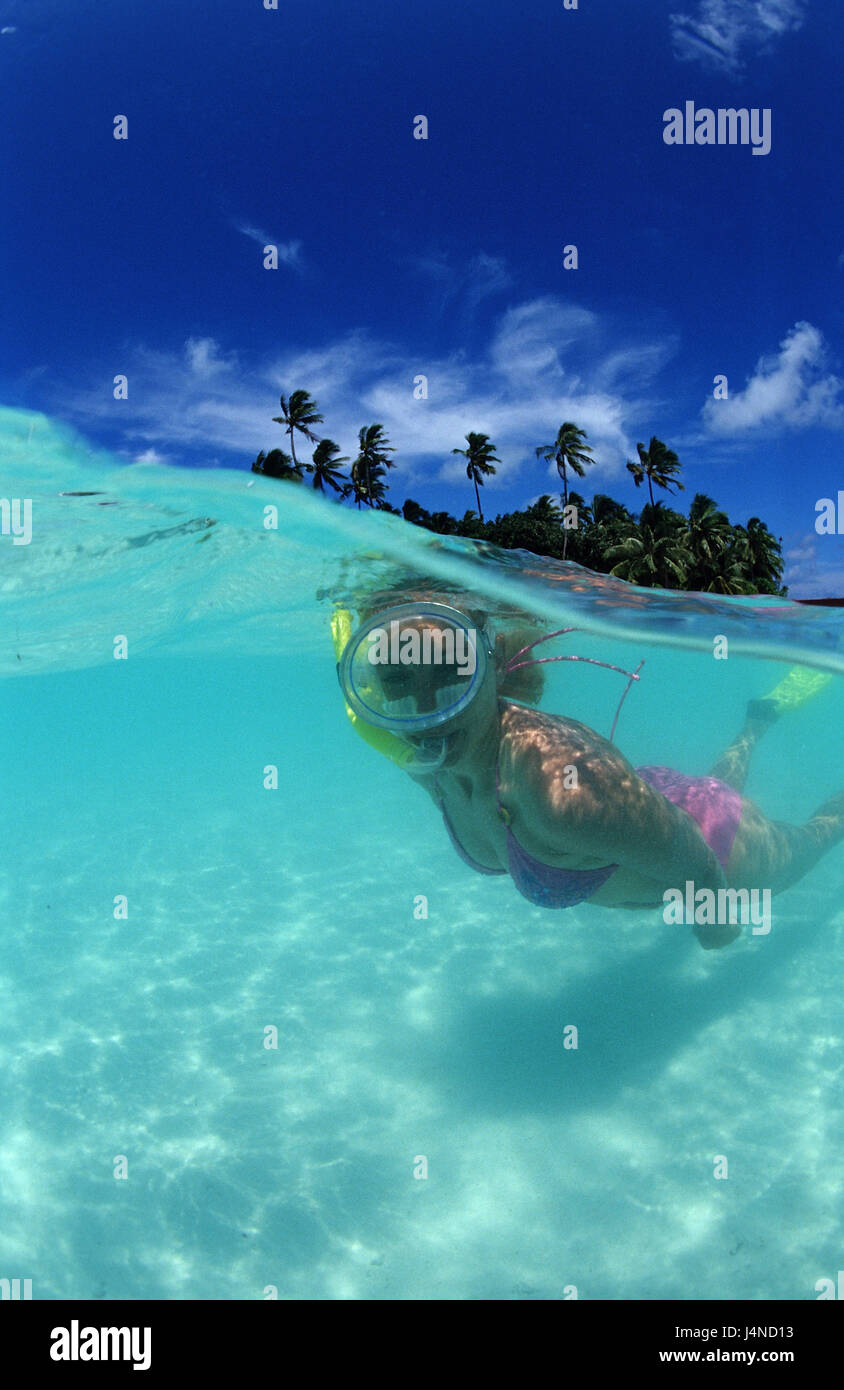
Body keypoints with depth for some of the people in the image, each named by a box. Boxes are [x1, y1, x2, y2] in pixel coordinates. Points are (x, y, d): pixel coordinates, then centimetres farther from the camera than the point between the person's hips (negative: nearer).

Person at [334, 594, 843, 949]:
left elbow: (696, 867, -34)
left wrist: (716, 920, -15)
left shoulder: (562, 782, -49)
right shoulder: (425, 762, -25)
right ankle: (762, 718, 59)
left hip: (723, 857, -5)